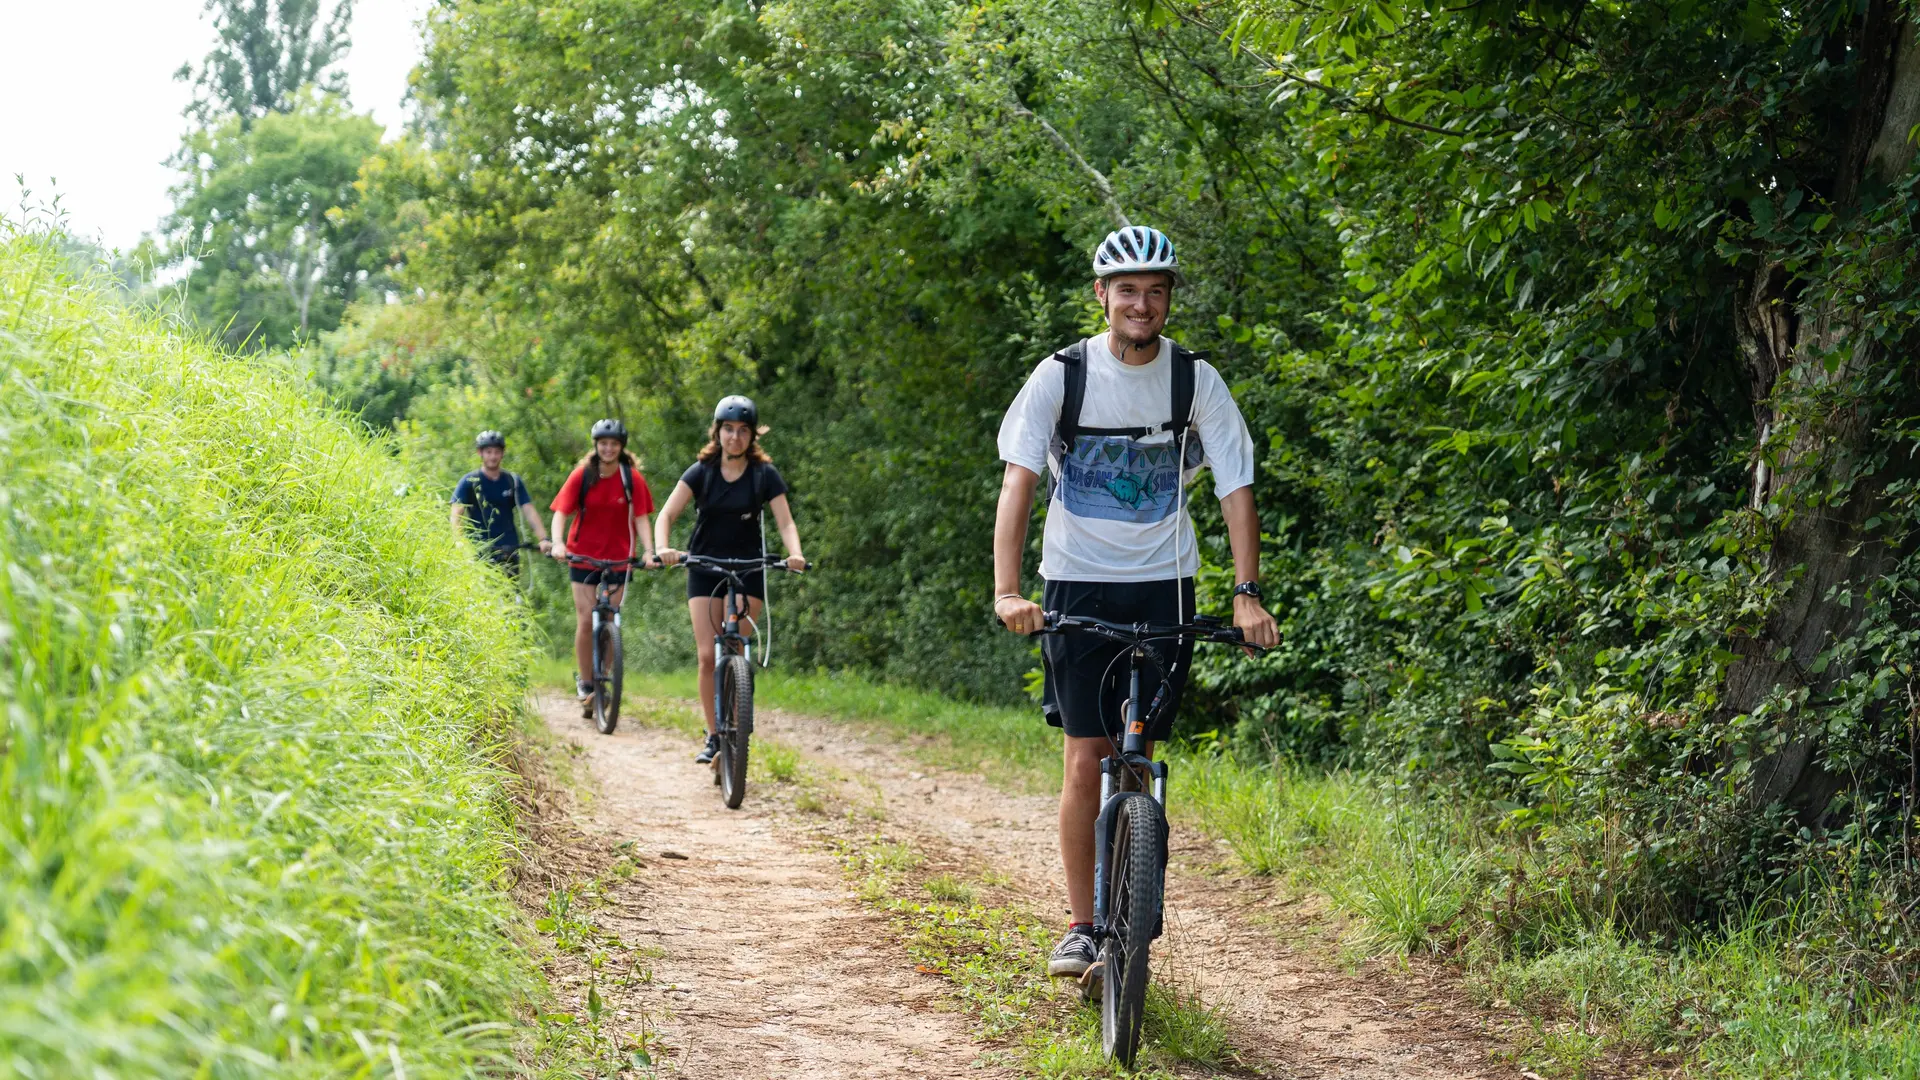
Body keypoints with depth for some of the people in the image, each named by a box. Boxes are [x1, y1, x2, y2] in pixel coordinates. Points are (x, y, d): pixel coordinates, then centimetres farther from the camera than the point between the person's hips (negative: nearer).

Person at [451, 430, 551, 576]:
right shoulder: (469, 482, 0)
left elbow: (529, 512, -1)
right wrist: (460, 542, -27)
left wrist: (543, 538, -17)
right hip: (479, 552, -2)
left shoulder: (513, 482, 7)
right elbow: (455, 515, -8)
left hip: (509, 551, 3)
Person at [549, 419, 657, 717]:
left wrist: (648, 550, -20)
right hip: (583, 557, 0)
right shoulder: (582, 475, -4)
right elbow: (561, 512, -7)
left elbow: (640, 517, -5)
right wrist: (558, 543, -24)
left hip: (619, 558, 0)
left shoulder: (632, 478, -4)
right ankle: (586, 686, 3)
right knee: (585, 622, -5)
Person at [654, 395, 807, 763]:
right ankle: (713, 736, 2)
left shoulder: (765, 474, -3)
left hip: (748, 570, -1)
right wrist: (662, 547, -33)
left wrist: (795, 554, -32)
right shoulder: (701, 472, -3)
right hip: (704, 569, 1)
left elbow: (785, 521, -11)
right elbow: (667, 514, -12)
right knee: (707, 655, -7)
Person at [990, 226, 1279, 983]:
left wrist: (1247, 595, -18)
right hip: (1077, 586, -1)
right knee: (1086, 761, -4)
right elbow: (1018, 480, -16)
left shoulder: (1196, 380, -4)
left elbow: (1235, 488, -6)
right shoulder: (1062, 376, -8)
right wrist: (1007, 591, -28)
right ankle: (1080, 926, 5)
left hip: (1163, 588, 1)